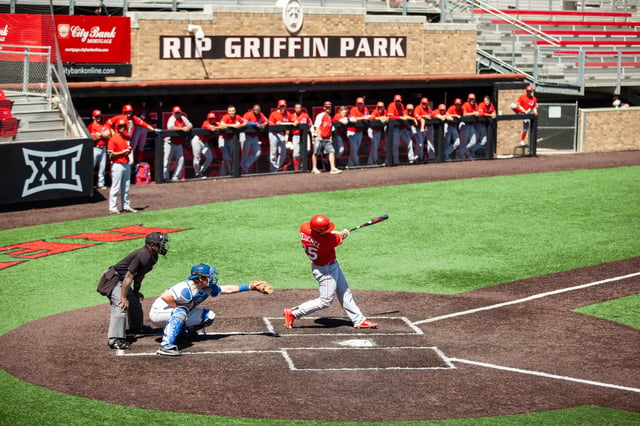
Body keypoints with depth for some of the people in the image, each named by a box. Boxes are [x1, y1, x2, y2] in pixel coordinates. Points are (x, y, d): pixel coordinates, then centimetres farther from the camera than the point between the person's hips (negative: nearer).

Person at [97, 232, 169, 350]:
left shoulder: (152, 256, 4)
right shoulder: (143, 255, -27)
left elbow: (140, 274, 18)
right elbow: (129, 276, -30)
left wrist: (136, 291, 19)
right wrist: (123, 297, -30)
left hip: (122, 281, 11)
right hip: (113, 279, -11)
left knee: (135, 301, 25)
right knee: (121, 306, -23)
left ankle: (136, 327, 50)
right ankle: (115, 339, -31)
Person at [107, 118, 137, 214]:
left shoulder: (127, 137, 12)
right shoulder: (113, 139, -10)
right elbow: (110, 154, -14)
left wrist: (129, 150, -1)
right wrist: (123, 152, -18)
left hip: (126, 164, 7)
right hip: (117, 165, -7)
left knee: (126, 187, 13)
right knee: (115, 187, -5)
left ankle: (126, 206, 22)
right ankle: (112, 208, -1)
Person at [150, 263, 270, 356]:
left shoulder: (208, 289, -4)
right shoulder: (187, 289, -32)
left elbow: (228, 289, 5)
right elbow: (165, 296, -41)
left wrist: (249, 287, 5)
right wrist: (178, 307, -29)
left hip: (175, 314, 8)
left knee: (209, 316, 0)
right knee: (181, 311, -40)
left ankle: (180, 331, 16)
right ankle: (166, 346, -45)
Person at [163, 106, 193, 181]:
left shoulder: (183, 118, 7)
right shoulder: (171, 119, -11)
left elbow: (190, 125, 8)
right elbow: (170, 127, -30)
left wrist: (187, 128, -17)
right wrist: (182, 128, -35)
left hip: (179, 144, 6)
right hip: (170, 143, -6)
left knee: (181, 160, 2)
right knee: (167, 160, -6)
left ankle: (175, 178, 8)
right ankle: (165, 177, -2)